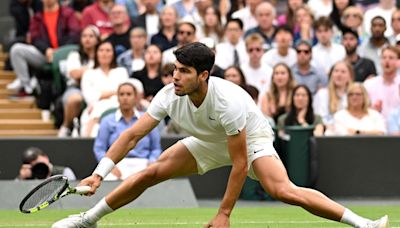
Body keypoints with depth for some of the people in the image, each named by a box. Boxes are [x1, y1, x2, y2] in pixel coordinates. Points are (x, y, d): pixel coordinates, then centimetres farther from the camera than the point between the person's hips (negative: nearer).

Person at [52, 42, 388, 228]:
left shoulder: (228, 102, -39)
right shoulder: (170, 95, -24)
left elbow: (240, 164, -34)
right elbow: (133, 134, -19)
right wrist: (99, 173, -29)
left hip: (252, 139, -6)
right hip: (207, 143, 6)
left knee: (284, 190, -30)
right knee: (149, 174, -5)